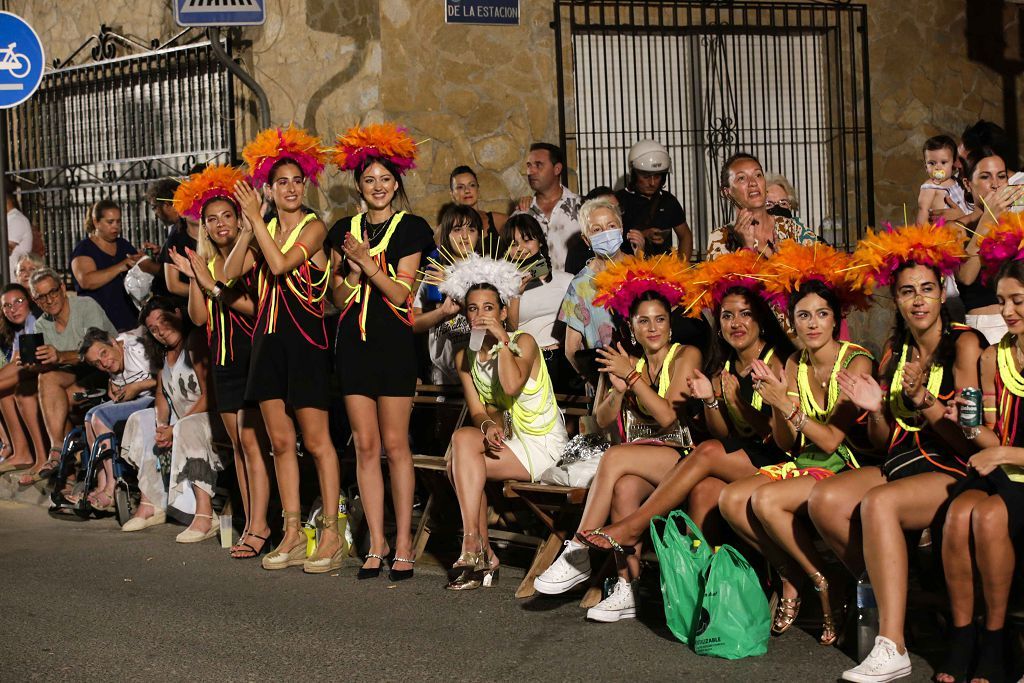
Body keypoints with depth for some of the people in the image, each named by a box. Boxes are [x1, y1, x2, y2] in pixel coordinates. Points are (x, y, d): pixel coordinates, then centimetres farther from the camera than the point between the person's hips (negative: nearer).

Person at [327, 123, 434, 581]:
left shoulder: (409, 228, 1)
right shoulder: (344, 231, 12)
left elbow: (401, 292, -7)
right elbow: (339, 297, 8)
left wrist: (366, 261, -15)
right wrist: (353, 269, -10)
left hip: (394, 341, -4)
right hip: (354, 341, 4)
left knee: (395, 444, -3)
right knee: (365, 444, 3)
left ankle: (403, 543, 4)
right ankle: (377, 543, 10)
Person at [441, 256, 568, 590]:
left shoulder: (523, 342, -8)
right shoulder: (465, 357, 9)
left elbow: (511, 387, -29)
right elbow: (478, 411, 1)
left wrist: (502, 339, -24)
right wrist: (489, 425, -22)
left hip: (542, 446, -6)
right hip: (505, 442, 6)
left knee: (463, 439, -26)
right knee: (460, 465, -23)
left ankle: (472, 547, -27)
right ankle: (484, 557, -11)